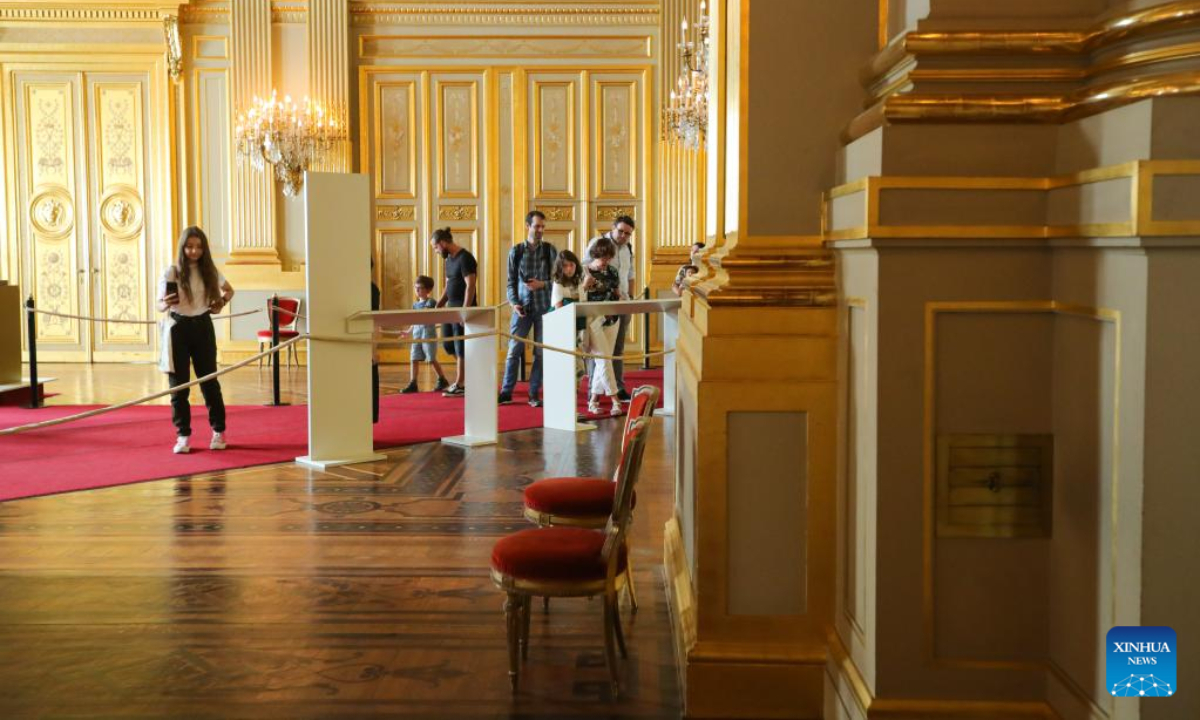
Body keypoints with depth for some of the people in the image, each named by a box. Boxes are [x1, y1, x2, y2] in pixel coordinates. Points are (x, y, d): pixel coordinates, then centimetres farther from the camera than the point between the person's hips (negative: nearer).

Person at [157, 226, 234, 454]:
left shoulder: (209, 271, 3)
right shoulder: (171, 271, -6)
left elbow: (229, 290, 21)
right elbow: (160, 305, -8)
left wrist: (221, 302, 2)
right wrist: (166, 304, -31)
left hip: (203, 327, 2)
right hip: (178, 329, -2)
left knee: (209, 380, 6)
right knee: (179, 384, 0)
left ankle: (218, 431, 18)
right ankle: (183, 435, 8)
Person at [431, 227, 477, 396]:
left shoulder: (465, 258, -15)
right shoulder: (449, 258, 13)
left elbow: (470, 286, -20)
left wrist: (465, 311, -24)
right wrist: (438, 306, 14)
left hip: (463, 307, -9)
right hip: (451, 306, 9)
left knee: (461, 347, -3)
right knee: (447, 343, 13)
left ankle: (460, 385, 5)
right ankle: (467, 370, 28)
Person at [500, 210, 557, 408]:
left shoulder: (549, 250, 4)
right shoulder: (516, 251, 5)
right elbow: (511, 281, 6)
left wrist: (543, 284, -13)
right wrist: (514, 302, -8)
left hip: (544, 306, 0)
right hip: (522, 307, 0)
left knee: (540, 352, 3)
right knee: (514, 350, -1)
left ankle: (534, 393, 11)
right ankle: (506, 391, 7)